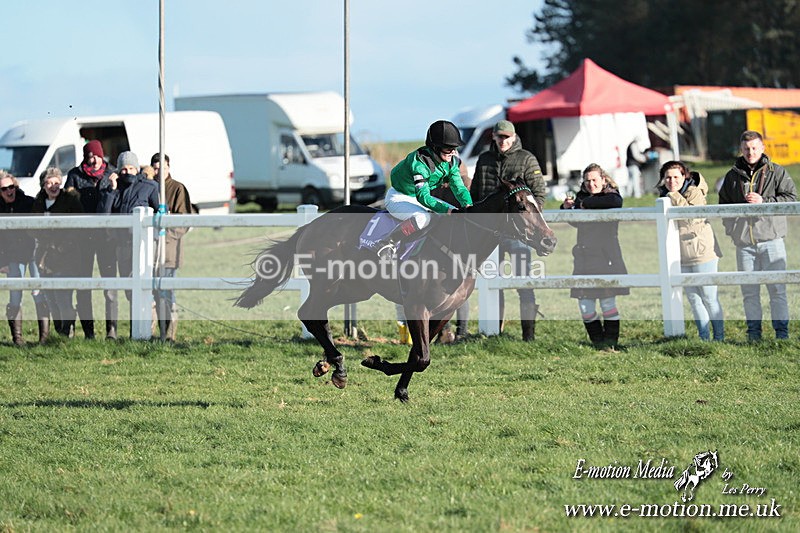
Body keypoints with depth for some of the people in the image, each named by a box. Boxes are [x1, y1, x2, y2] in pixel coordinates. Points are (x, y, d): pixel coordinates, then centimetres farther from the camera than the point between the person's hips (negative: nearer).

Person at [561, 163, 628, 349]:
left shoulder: (611, 195, -1)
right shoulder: (581, 197, 15)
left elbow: (615, 202, -26)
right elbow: (575, 222, 25)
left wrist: (586, 204, -15)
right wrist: (567, 208, 3)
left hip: (606, 257, -5)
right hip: (584, 257, 5)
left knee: (608, 301, -5)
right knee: (585, 303, 2)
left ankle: (611, 342, 3)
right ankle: (597, 340, 12)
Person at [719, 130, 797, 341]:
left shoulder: (776, 172, 4)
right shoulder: (733, 176, 13)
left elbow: (791, 197, -2)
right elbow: (723, 204, 21)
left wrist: (763, 201, -12)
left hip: (771, 238, -3)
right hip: (744, 242, 3)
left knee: (777, 288, -4)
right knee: (749, 292, 5)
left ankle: (782, 331, 1)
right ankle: (753, 333, 10)